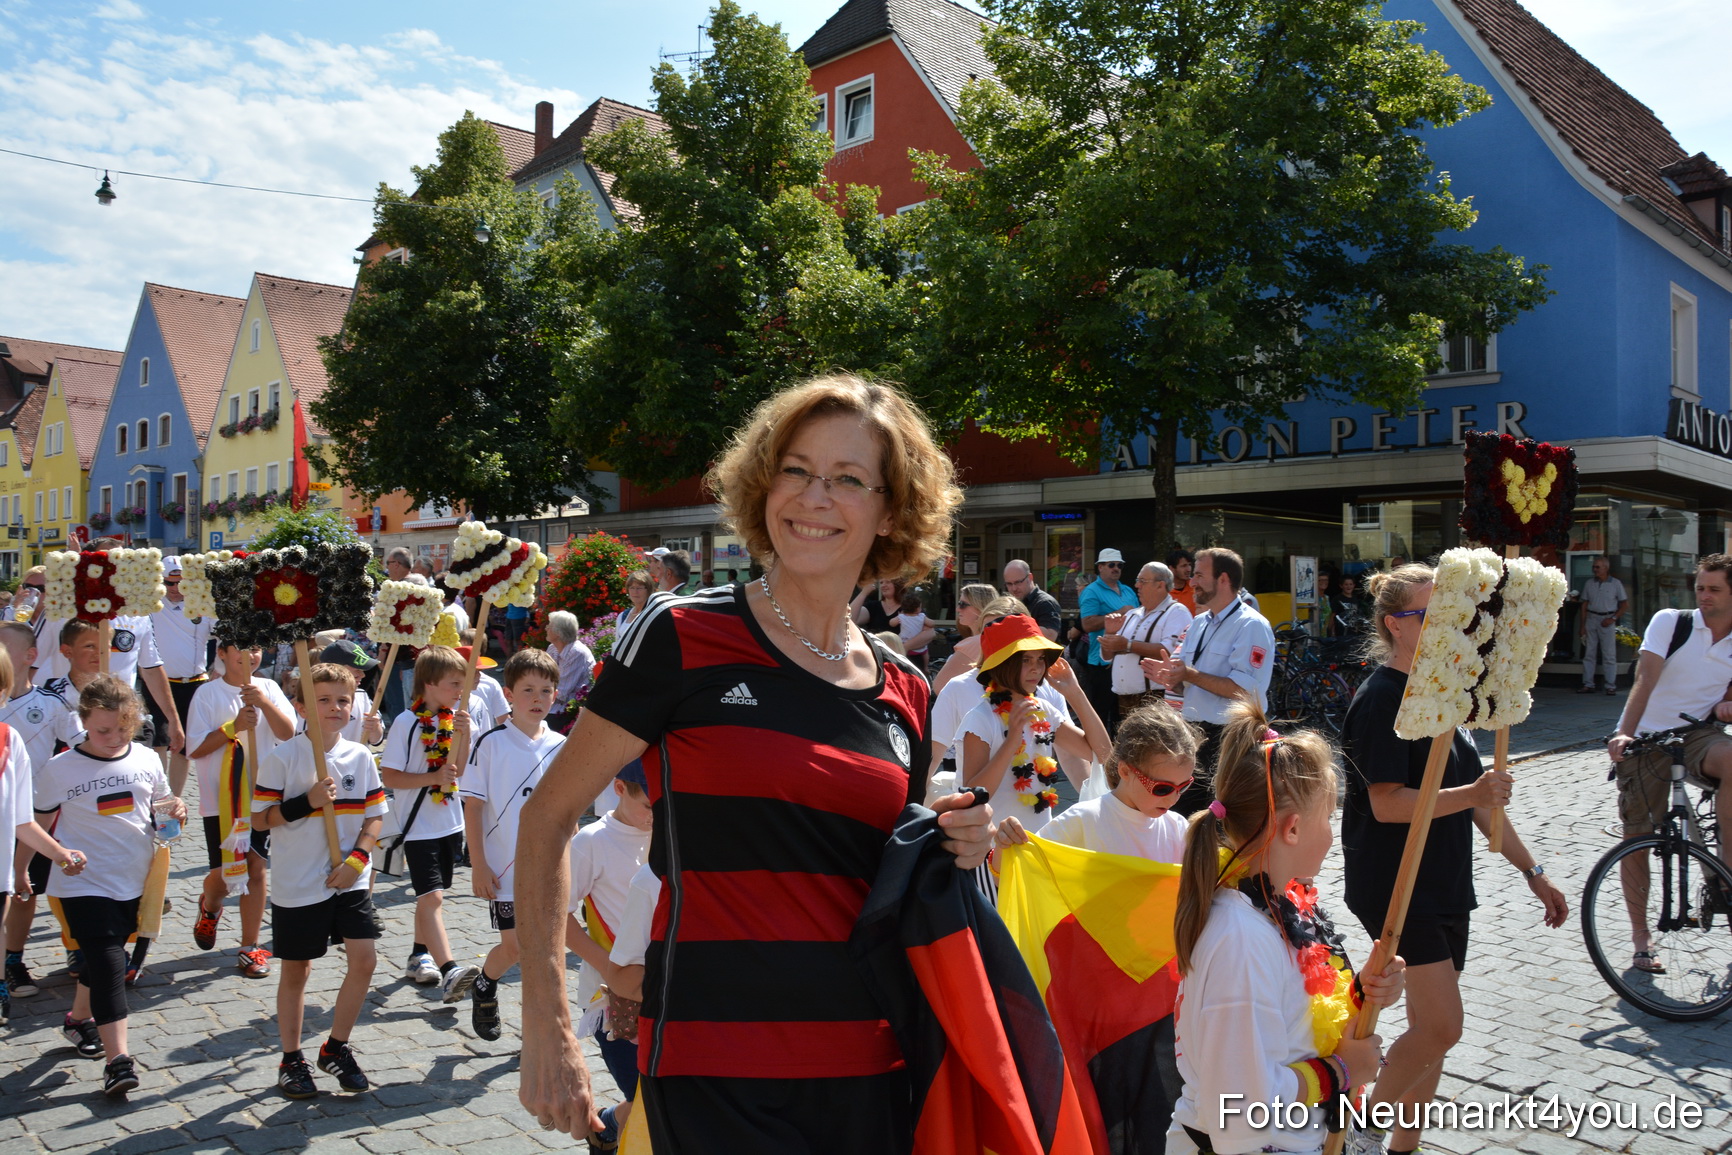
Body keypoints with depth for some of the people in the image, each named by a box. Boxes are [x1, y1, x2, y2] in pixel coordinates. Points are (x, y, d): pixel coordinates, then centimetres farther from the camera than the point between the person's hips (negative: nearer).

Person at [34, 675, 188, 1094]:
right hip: (85, 883, -4)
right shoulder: (60, 769, -9)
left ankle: (79, 1018, 47)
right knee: (108, 964, -13)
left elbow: (161, 803, 17)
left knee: (105, 957, 21)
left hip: (135, 881, 4)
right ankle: (117, 1060, -13)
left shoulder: (147, 760, 1)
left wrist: (175, 809, -5)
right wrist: (58, 853, -15)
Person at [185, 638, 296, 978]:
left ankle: (250, 947, 12)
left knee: (256, 868, 1)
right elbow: (196, 748, -6)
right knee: (225, 872, 5)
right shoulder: (208, 693, -3)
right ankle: (209, 908, 41)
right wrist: (233, 727, -18)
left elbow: (287, 733, -8)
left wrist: (264, 703, -21)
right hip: (220, 797, -1)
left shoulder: (268, 688, 3)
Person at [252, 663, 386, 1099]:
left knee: (364, 959, -4)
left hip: (349, 881, 3)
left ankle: (336, 1048, 17)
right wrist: (308, 801, -20)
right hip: (296, 884, -3)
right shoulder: (282, 758, -8)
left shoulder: (360, 756, 2)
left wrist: (356, 859, -8)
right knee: (296, 970, 9)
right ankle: (291, 1060, 27)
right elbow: (260, 819, -7)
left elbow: (374, 817, 6)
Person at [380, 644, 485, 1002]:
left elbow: (460, 770, 2)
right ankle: (448, 972, -25)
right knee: (431, 897, -15)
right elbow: (389, 775, -15)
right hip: (419, 826, -7)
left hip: (450, 822, 7)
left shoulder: (455, 717, 4)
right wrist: (433, 777, -24)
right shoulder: (407, 723, -13)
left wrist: (464, 734, -12)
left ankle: (419, 956, 33)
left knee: (430, 896, 18)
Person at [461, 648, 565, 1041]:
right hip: (506, 867, -3)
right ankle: (484, 988, 33)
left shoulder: (562, 747, 4)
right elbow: (473, 806, -6)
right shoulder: (491, 743, -7)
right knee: (513, 946, 2)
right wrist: (478, 865, -9)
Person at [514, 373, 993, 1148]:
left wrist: (953, 852, -4)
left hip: (871, 1069, 5)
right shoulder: (685, 638, -8)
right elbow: (549, 817, -5)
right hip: (716, 1072, -4)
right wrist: (547, 1025, -10)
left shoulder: (905, 693, 6)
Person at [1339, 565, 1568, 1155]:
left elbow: (1477, 796, 17)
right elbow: (1387, 803, -22)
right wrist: (1470, 794, -31)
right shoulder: (1380, 699, -15)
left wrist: (1532, 871, 16)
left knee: (1430, 1026, 12)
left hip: (1446, 884, 9)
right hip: (1395, 886, -9)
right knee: (1440, 1027, -11)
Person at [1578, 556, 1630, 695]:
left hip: (1607, 620, -3)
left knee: (1609, 655, -2)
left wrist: (1613, 618, -9)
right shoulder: (1589, 583, 9)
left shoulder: (1615, 584, 1)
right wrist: (1583, 625, 5)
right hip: (1591, 619, 3)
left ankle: (1611, 687, 1)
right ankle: (1587, 685, 8)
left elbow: (1625, 605, 3)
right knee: (1589, 654, 3)